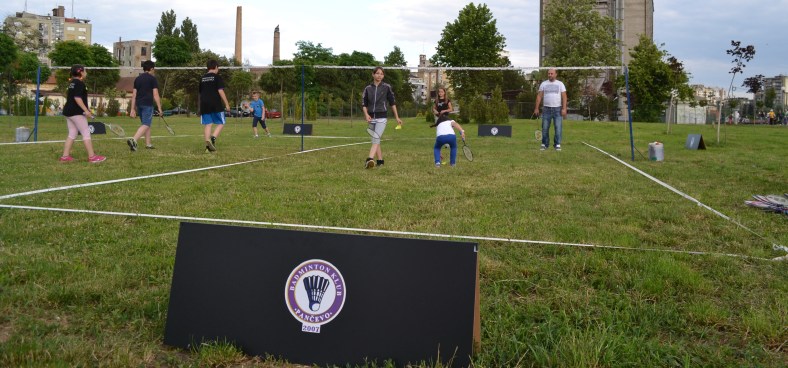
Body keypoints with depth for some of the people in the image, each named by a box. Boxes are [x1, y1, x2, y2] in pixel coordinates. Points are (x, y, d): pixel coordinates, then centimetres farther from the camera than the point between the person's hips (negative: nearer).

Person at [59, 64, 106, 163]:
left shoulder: (72, 83, 17)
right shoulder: (80, 83, -13)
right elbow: (77, 98, -22)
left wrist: (86, 109, 27)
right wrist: (86, 110, -23)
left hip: (68, 111, 10)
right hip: (76, 112, -10)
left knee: (72, 134, 12)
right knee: (86, 133, -5)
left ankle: (65, 156, 11)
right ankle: (92, 157, -6)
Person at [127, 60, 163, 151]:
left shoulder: (137, 79, 15)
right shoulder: (152, 79, -2)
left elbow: (134, 95, 12)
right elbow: (155, 95, -8)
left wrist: (133, 109, 14)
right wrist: (160, 109, -7)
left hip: (139, 104, 7)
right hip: (148, 105, -7)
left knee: (146, 124, 18)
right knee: (145, 125, -10)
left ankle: (148, 144, 22)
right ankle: (133, 140, -30)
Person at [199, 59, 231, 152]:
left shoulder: (202, 78, 15)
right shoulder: (217, 77, -3)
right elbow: (220, 91, -11)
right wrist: (227, 104, -8)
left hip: (204, 105, 5)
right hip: (215, 105, -5)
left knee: (208, 125, 5)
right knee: (221, 123, 5)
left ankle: (208, 145, -3)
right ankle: (213, 138, -19)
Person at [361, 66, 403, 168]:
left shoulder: (387, 87, 1)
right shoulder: (368, 88, 7)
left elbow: (392, 102, 5)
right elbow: (364, 103, 9)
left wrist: (397, 117, 5)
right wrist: (366, 114, -9)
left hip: (381, 118, -4)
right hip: (371, 118, 4)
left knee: (376, 139, -19)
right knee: (376, 141, 9)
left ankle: (370, 159, -34)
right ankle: (380, 161, 17)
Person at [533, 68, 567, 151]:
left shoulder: (560, 84, 7)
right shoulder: (543, 84, 10)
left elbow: (564, 97, 1)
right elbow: (539, 96, 9)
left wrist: (564, 109, -9)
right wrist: (536, 108, 1)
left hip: (557, 109, -1)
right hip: (546, 109, 1)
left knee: (558, 127, -5)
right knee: (545, 128, 0)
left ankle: (557, 144, 0)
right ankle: (544, 144, 8)